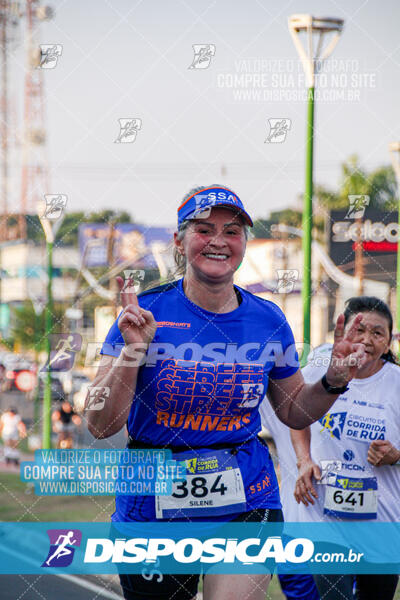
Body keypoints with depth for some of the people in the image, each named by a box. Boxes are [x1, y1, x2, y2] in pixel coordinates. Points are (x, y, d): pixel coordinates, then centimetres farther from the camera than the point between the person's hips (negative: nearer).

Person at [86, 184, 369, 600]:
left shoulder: (268, 320, 1)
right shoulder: (145, 313, -8)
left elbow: (293, 412, 15)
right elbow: (101, 426, -12)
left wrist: (333, 381, -4)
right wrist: (133, 350, -25)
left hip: (246, 500, 1)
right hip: (154, 506, -1)